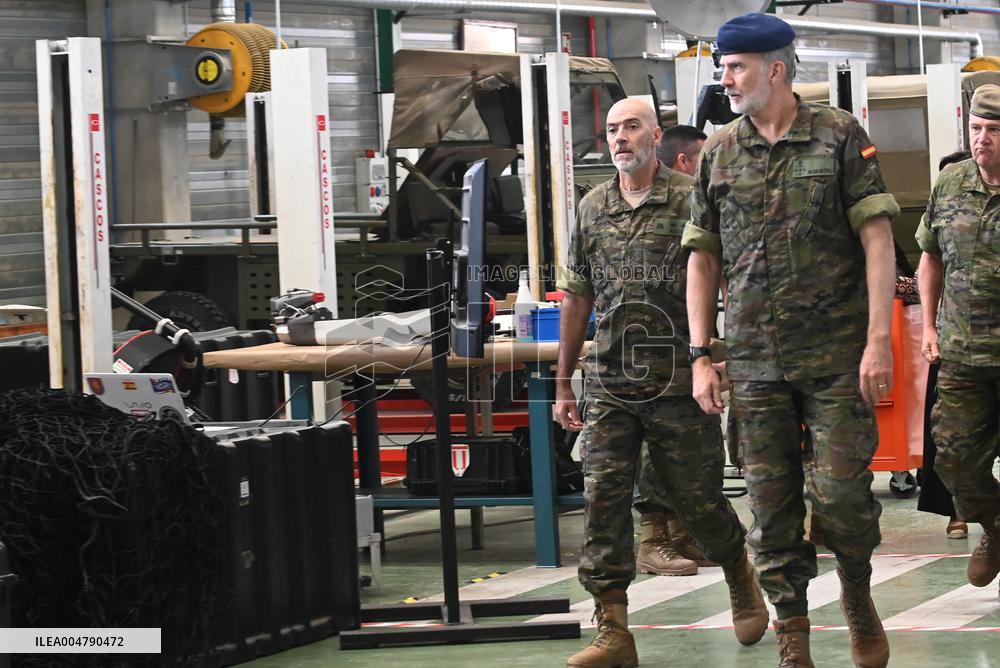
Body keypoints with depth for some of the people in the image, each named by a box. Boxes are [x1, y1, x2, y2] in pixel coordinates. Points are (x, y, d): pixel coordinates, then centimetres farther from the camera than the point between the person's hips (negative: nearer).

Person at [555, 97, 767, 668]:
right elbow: (577, 297, 15)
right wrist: (564, 382, 15)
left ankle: (743, 580, 34)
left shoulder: (691, 201, -4)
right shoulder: (592, 209, 10)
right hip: (610, 386, 4)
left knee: (697, 497, 5)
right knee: (604, 499, -5)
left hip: (680, 384, -4)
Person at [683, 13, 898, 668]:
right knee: (773, 503, 3)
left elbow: (877, 238, -5)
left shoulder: (840, 136, -1)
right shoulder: (719, 153, 9)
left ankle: (858, 593, 20)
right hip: (756, 361, 3)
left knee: (841, 490, -7)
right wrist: (700, 356, 5)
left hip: (837, 355, -3)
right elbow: (703, 258, 13)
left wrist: (879, 339, -13)